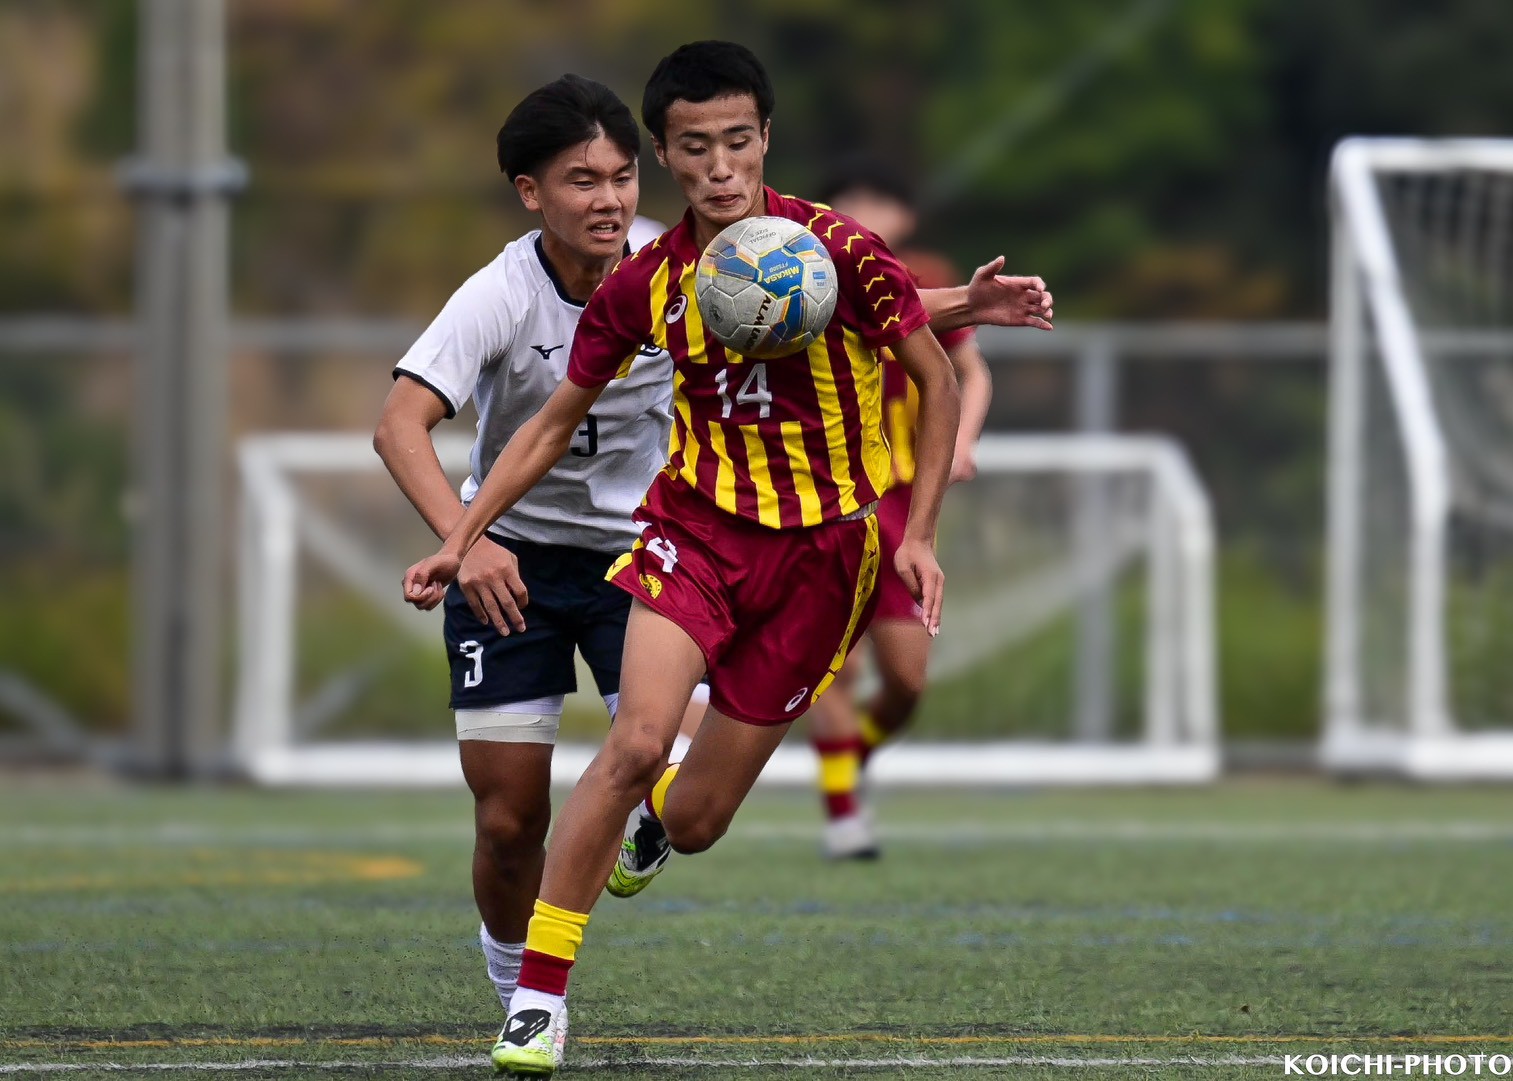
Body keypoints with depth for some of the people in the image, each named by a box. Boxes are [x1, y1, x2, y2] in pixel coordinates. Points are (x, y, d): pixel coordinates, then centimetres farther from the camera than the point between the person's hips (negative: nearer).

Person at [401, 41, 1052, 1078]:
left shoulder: (836, 250, -12)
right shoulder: (645, 283, -4)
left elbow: (937, 380, -1)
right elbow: (555, 423, 9)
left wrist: (920, 535, -5)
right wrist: (460, 539, 3)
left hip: (822, 547, -1)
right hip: (698, 526, 1)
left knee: (696, 818, 2)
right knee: (637, 744, -25)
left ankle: (648, 824, 43)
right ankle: (537, 995, -15)